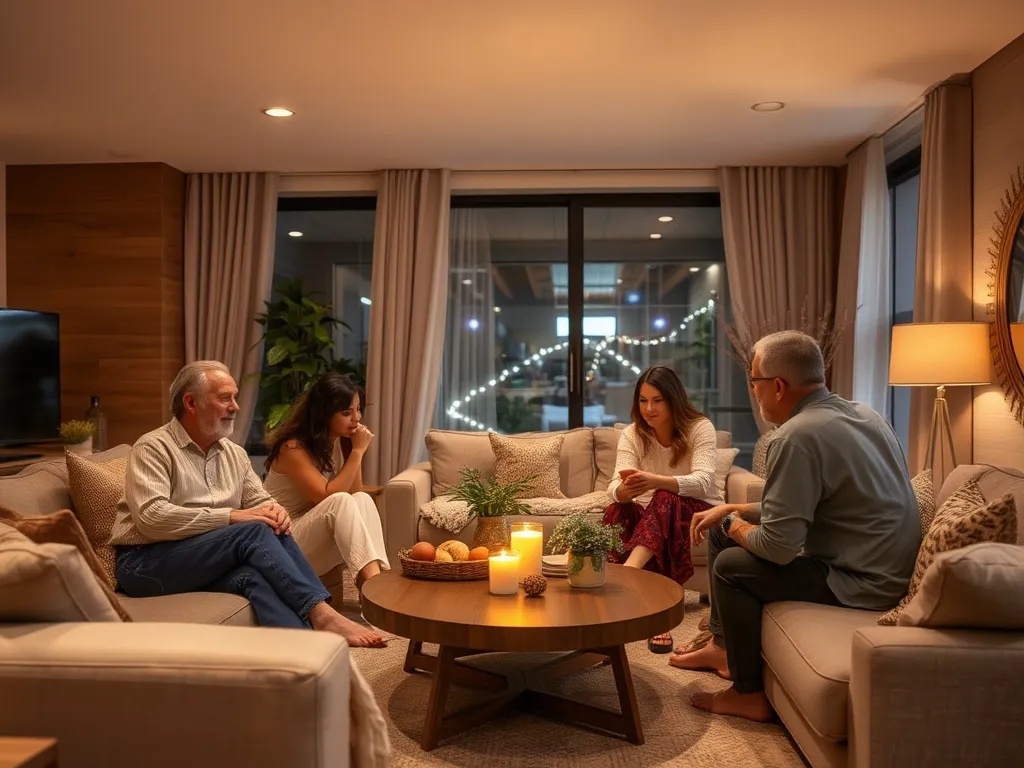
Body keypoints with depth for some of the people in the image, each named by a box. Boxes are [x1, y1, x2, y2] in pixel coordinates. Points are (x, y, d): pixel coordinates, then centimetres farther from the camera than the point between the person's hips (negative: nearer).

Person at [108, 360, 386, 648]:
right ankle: (321, 614, -34)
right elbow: (151, 517, -20)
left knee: (254, 576, -31)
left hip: (208, 563, 5)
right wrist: (231, 516, -23)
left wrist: (275, 512, -10)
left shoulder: (234, 454, 14)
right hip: (146, 564, -5)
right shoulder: (153, 448, -7)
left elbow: (261, 502, 16)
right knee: (254, 532, -29)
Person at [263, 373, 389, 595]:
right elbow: (328, 497, -25)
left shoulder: (340, 442, 4)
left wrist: (355, 449, -11)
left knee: (363, 500, -22)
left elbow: (355, 493, -1)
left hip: (317, 536, 7)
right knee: (340, 502, -32)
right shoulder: (293, 448, -18)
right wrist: (357, 451, -22)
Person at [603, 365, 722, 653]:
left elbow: (702, 481, -29)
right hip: (653, 513, 3)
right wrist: (625, 489, -45)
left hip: (699, 510, -3)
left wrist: (655, 481, -48)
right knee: (616, 511, -31)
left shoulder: (700, 427, -12)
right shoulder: (632, 434, -3)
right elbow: (615, 486, -18)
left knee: (664, 500, -38)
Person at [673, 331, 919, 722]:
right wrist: (732, 511, 11)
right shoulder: (857, 412, 6)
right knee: (723, 531, 12)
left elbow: (777, 546, -25)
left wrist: (735, 526, -4)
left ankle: (748, 694, 9)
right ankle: (723, 646, 28)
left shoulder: (797, 436, -25)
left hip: (863, 583, -10)